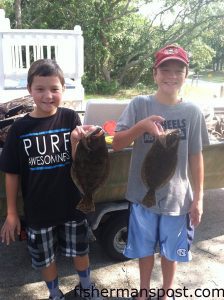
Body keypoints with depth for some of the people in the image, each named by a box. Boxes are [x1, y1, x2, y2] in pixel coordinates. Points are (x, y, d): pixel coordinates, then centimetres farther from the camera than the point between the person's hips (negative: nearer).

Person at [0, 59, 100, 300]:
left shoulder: (70, 119, -11)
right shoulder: (19, 128, -10)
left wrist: (75, 140, -31)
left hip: (71, 204, 0)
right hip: (37, 209, 0)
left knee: (79, 251, 20)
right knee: (44, 258, 18)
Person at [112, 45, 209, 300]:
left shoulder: (192, 112, -5)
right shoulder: (139, 105, -9)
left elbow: (196, 157, 1)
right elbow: (116, 144, -13)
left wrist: (198, 197, 1)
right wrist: (141, 126, -30)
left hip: (177, 197, 1)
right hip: (144, 194, -1)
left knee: (170, 250, 19)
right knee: (145, 247, 19)